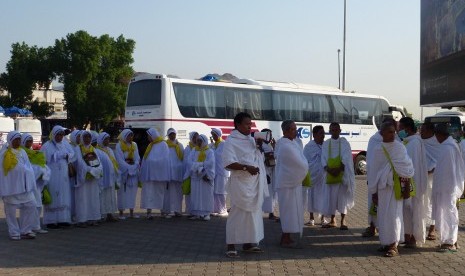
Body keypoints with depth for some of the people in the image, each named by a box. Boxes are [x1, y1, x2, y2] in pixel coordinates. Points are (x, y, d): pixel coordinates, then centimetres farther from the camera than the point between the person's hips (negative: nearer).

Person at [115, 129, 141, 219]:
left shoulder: (134, 145, 12)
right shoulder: (119, 146, -4)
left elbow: (137, 158, 6)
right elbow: (119, 160, -11)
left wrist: (134, 166, -12)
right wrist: (129, 167, -18)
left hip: (134, 172, 5)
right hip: (123, 172, -5)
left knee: (132, 192, 5)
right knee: (123, 192, -4)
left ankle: (131, 213, 10)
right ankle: (121, 213, 0)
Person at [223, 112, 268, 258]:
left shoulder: (251, 140, 15)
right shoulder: (231, 141, -9)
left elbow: (259, 157, 27)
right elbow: (228, 163, -20)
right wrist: (246, 167, -28)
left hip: (255, 183, 8)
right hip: (240, 183, -8)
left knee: (254, 212, 12)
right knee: (238, 213, -7)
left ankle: (248, 243, 22)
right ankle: (231, 246, -3)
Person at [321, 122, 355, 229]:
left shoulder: (344, 143, 0)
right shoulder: (326, 144, 8)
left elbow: (346, 159, -7)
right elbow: (323, 159, 2)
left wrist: (339, 169, -19)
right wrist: (329, 169, -14)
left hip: (342, 174, -3)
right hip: (330, 175, 3)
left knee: (342, 196, -4)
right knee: (331, 196, 5)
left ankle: (343, 221, -1)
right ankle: (332, 220, 14)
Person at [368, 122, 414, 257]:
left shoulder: (400, 147, -2)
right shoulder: (377, 149, 3)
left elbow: (407, 165, -3)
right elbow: (373, 170, 6)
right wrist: (373, 192, 6)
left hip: (396, 186, -2)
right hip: (382, 186, 3)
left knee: (393, 214, -6)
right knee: (383, 215, 7)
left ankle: (394, 245, -2)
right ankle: (386, 242, 20)